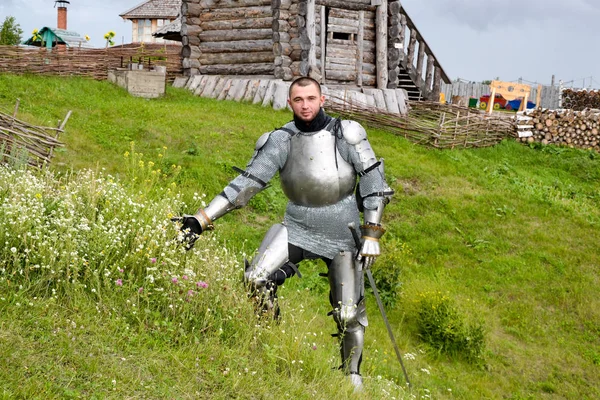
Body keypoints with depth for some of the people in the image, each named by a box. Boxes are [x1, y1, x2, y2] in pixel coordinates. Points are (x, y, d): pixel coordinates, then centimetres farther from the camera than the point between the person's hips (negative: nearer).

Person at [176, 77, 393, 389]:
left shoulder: (346, 135, -10)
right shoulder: (281, 141, -7)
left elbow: (373, 181, -5)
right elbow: (247, 182, -9)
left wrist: (372, 235, -11)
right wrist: (201, 220, -16)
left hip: (342, 236, -1)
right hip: (297, 229, 1)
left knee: (349, 315, 0)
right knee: (255, 281, -19)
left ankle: (353, 376, 26)